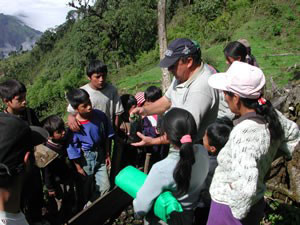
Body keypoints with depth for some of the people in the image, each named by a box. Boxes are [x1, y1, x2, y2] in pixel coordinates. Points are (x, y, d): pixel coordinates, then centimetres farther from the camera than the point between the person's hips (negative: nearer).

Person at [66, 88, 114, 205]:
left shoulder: (100, 115, -16)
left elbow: (106, 137, -1)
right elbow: (72, 148, -13)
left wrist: (107, 155, 6)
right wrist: (78, 166, -5)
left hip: (100, 156, 3)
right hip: (84, 158, -3)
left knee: (105, 187, 7)